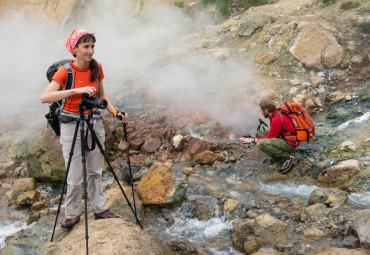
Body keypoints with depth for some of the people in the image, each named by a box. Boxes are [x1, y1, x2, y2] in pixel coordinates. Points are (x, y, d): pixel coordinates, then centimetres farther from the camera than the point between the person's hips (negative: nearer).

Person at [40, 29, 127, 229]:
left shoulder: (97, 68, 0)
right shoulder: (65, 71, -15)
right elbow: (44, 97, -28)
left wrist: (115, 113, -3)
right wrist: (76, 90, -37)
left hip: (95, 121, 4)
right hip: (71, 124, -4)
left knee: (96, 171, 13)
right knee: (75, 177, 1)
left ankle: (99, 209, 27)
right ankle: (72, 214, 20)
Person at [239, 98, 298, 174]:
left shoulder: (277, 119, -25)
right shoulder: (276, 114, 5)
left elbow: (270, 138, -17)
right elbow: (273, 132, 19)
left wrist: (252, 140, -11)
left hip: (289, 144, -10)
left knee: (260, 144, -28)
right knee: (259, 133, 8)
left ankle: (288, 157, -16)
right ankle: (278, 157, 1)